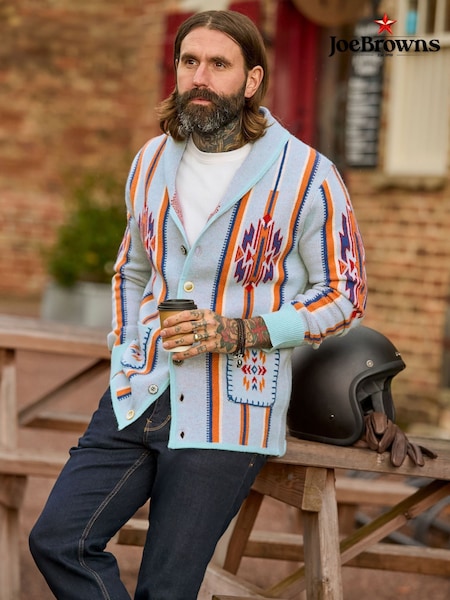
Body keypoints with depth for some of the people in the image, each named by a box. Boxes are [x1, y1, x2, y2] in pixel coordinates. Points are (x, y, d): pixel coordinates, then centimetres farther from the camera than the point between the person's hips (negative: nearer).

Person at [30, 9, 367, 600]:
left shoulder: (306, 176, -8)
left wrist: (235, 333, -14)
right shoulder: (152, 161, 9)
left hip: (226, 417, -5)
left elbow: (343, 296, -2)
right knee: (59, 540, -5)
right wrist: (125, 352, 12)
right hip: (139, 396, 5)